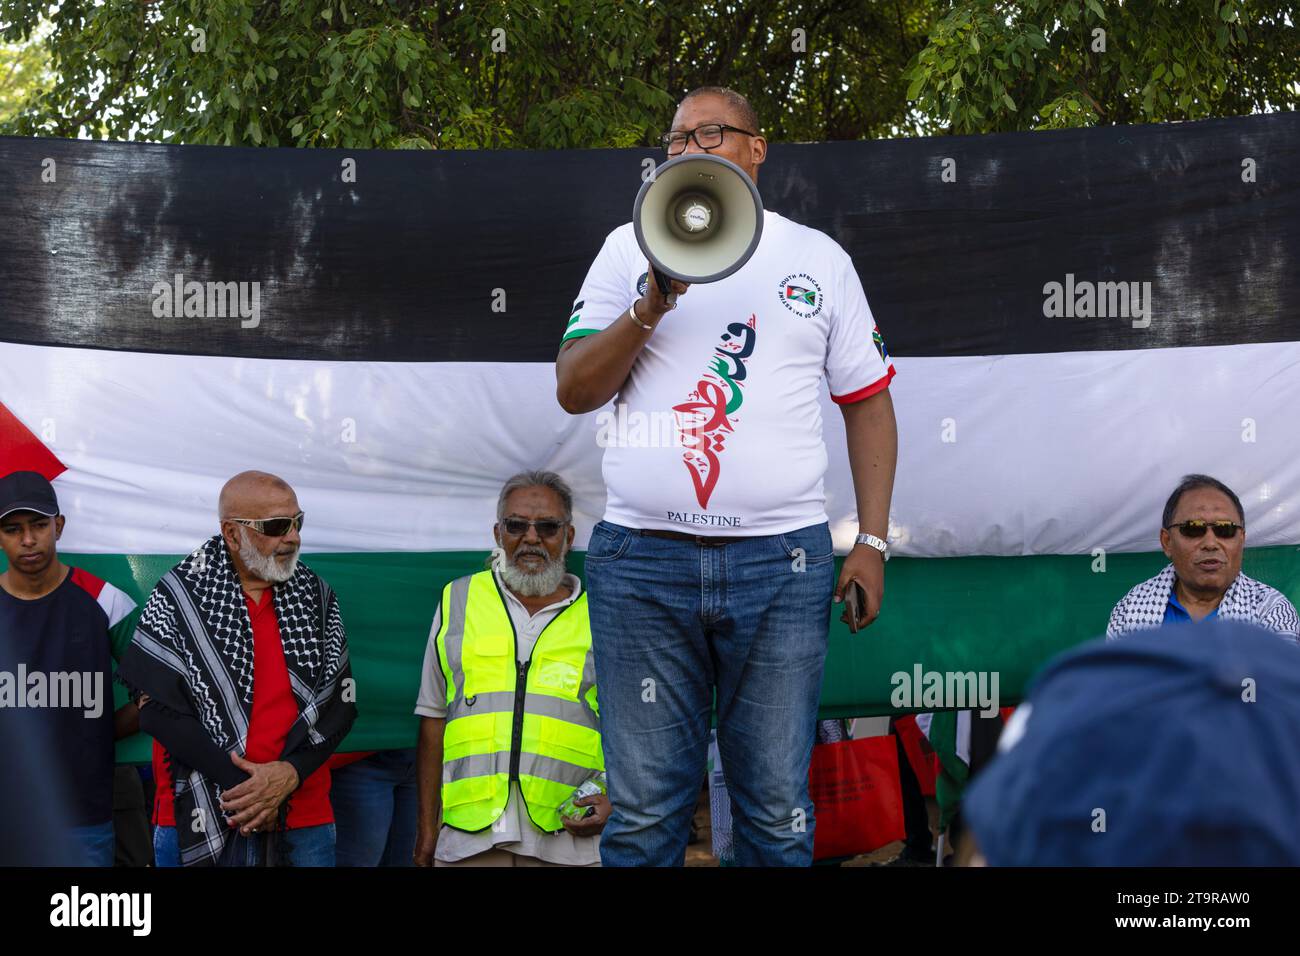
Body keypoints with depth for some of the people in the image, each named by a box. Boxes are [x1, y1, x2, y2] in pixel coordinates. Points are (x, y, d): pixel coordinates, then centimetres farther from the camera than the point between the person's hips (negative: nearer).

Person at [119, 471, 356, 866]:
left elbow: (340, 701, 5)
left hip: (303, 823, 3)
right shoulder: (177, 596, -2)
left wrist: (288, 774, -11)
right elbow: (156, 708, -7)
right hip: (198, 822, -3)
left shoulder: (316, 597, 8)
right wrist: (242, 786, -13)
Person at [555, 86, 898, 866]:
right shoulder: (630, 248, 13)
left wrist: (873, 543, 5)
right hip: (643, 559, 0)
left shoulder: (818, 258, 13)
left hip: (781, 560, 0)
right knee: (643, 814, 1)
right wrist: (651, 307, -9)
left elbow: (869, 402, 14)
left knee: (778, 811, 1)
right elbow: (574, 390, 6)